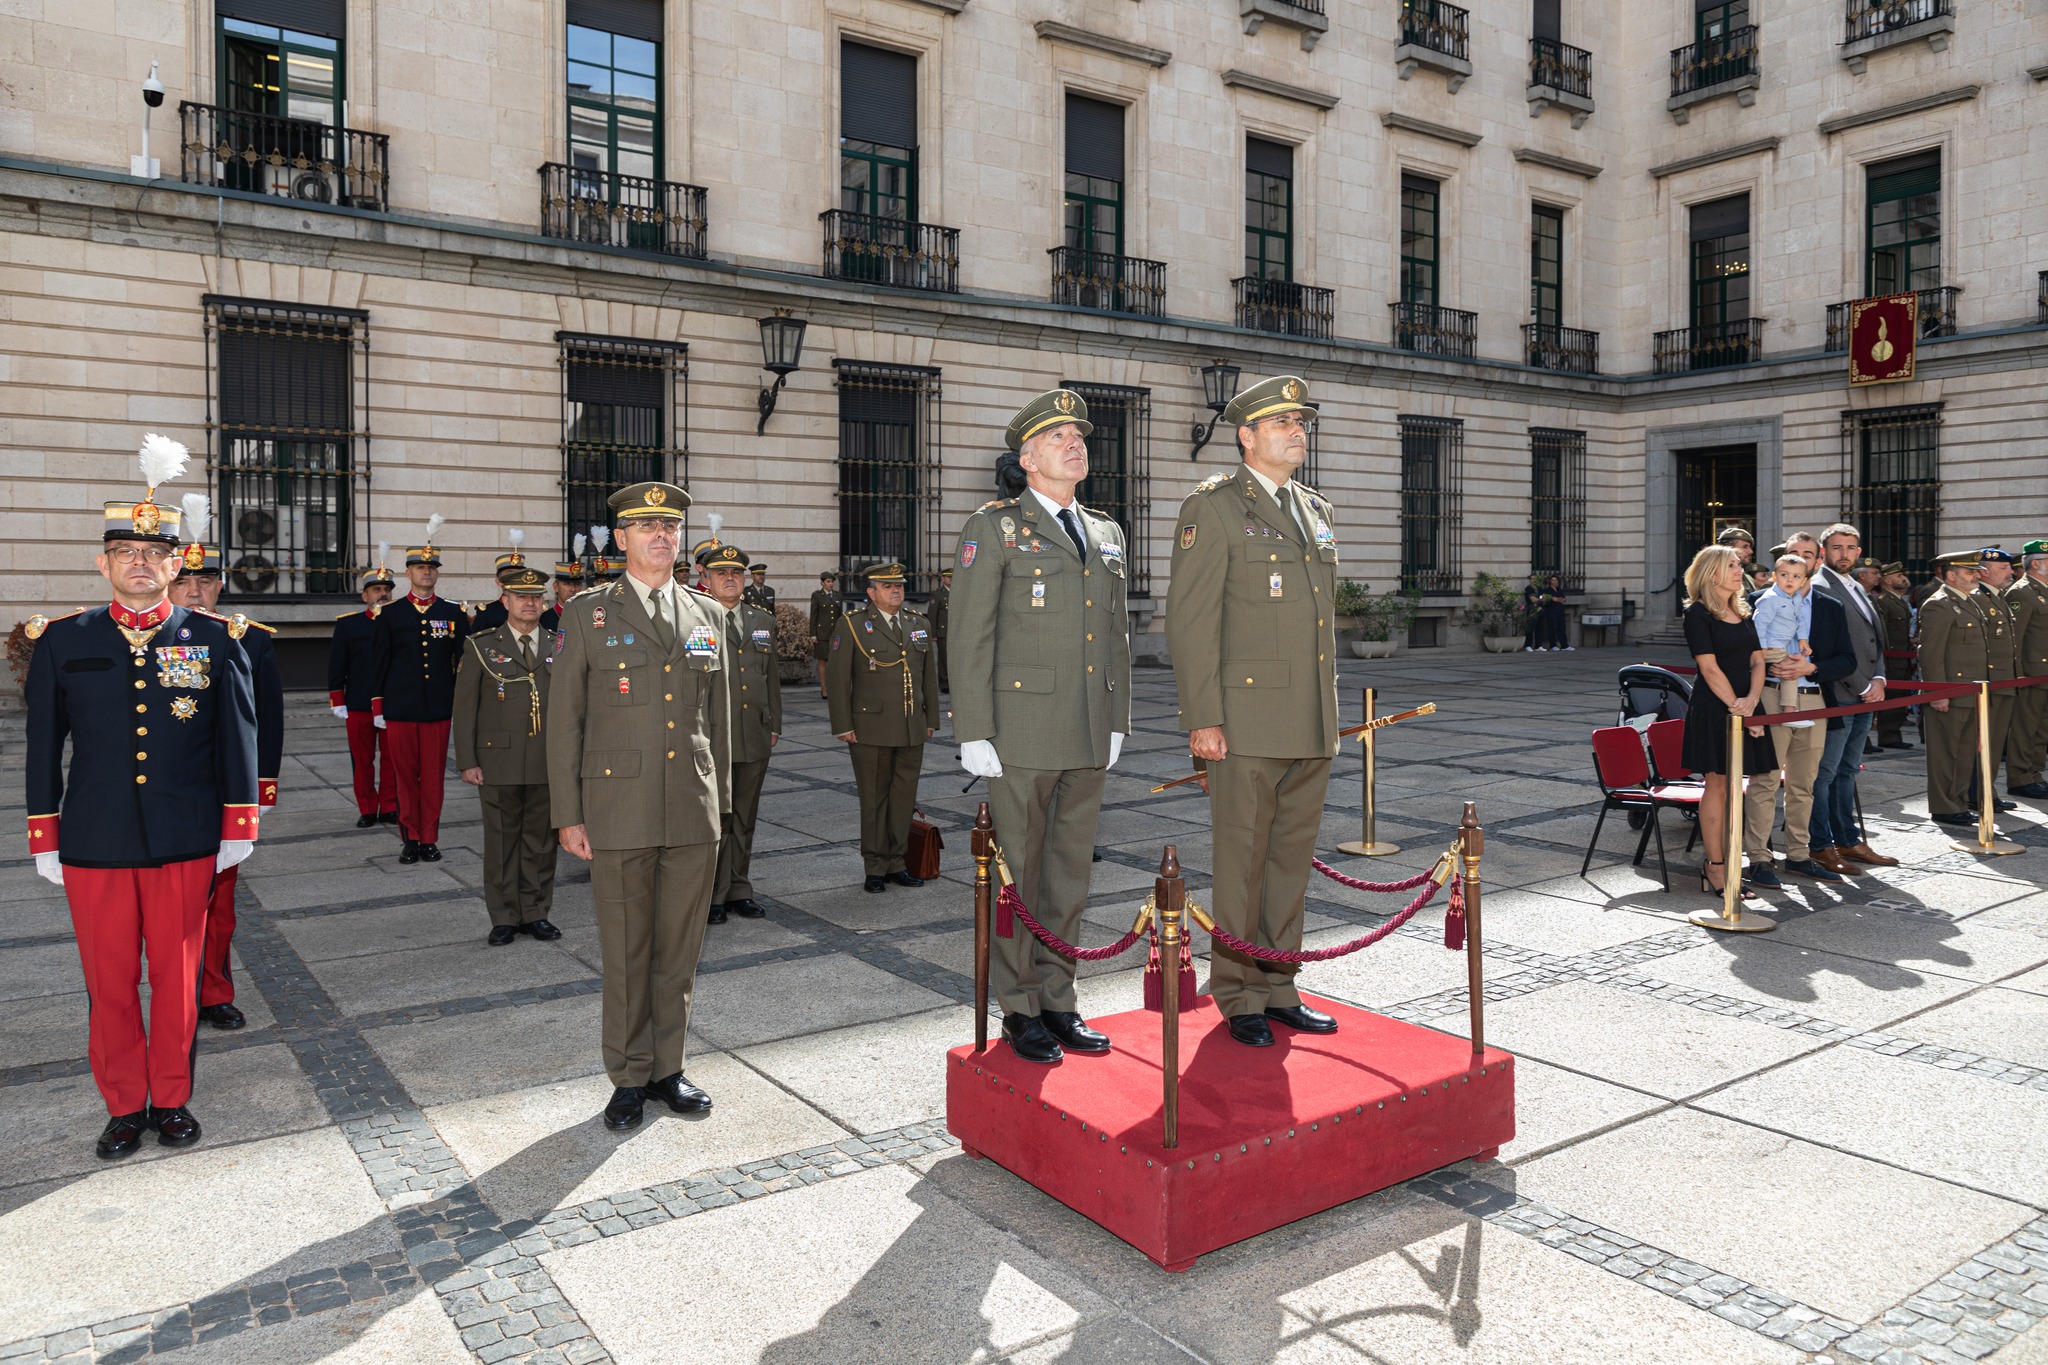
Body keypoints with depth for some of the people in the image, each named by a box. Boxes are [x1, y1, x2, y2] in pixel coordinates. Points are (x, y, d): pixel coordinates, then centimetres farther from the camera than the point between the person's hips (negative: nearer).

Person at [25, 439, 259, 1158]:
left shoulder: (215, 639, 0)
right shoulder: (62, 641, 2)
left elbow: (237, 739, 3)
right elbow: (44, 746, 6)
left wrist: (237, 827, 1)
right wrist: (44, 839, 5)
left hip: (186, 842, -1)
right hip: (94, 843, 1)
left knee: (178, 974, 9)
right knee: (110, 980, 9)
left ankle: (172, 1098, 25)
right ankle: (124, 1106, 25)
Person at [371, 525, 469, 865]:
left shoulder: (454, 613, 5)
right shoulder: (390, 614, 4)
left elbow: (464, 660, 7)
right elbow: (379, 663, 6)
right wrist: (378, 707, 2)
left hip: (438, 709, 0)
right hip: (400, 709, 0)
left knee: (434, 776, 4)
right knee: (405, 776, 5)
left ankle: (430, 839, 13)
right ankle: (411, 839, 14)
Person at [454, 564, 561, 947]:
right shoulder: (480, 647, 3)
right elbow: (464, 709, 2)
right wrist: (467, 761, -5)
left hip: (549, 764, 2)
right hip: (499, 762, -2)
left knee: (542, 840, 7)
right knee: (502, 841, 4)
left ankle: (536, 913, 18)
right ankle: (504, 918, 14)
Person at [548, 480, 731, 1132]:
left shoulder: (703, 617, 11)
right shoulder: (588, 614, 1)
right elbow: (564, 720, 0)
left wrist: (720, 802, 12)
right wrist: (568, 815, -5)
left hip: (694, 815, 3)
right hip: (619, 814, -3)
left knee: (680, 949, 10)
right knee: (626, 951, 5)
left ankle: (667, 1069, 25)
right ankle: (629, 1078, 21)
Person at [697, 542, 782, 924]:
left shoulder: (763, 620, 13)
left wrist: (774, 724, 15)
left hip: (754, 736, 5)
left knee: (744, 817, 13)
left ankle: (738, 889, 24)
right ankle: (711, 894, 12)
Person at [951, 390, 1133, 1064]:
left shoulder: (1106, 534, 15)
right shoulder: (994, 527, -3)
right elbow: (971, 637, -7)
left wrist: (1117, 724, 13)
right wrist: (973, 735, -12)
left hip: (1089, 740, 6)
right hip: (1022, 735, -5)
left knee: (1070, 874, 12)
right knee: (1017, 875, 4)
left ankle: (1057, 1001, 24)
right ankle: (1019, 1011, 16)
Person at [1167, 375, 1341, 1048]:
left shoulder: (1317, 511, 17)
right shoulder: (1213, 506, -5)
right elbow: (1191, 620, -11)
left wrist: (1330, 709, 18)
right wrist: (1203, 719, -16)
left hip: (1313, 724, 7)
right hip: (1246, 720, -7)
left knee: (1292, 857, 12)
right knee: (1242, 860, 2)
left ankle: (1278, 987, 23)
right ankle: (1239, 998, 14)